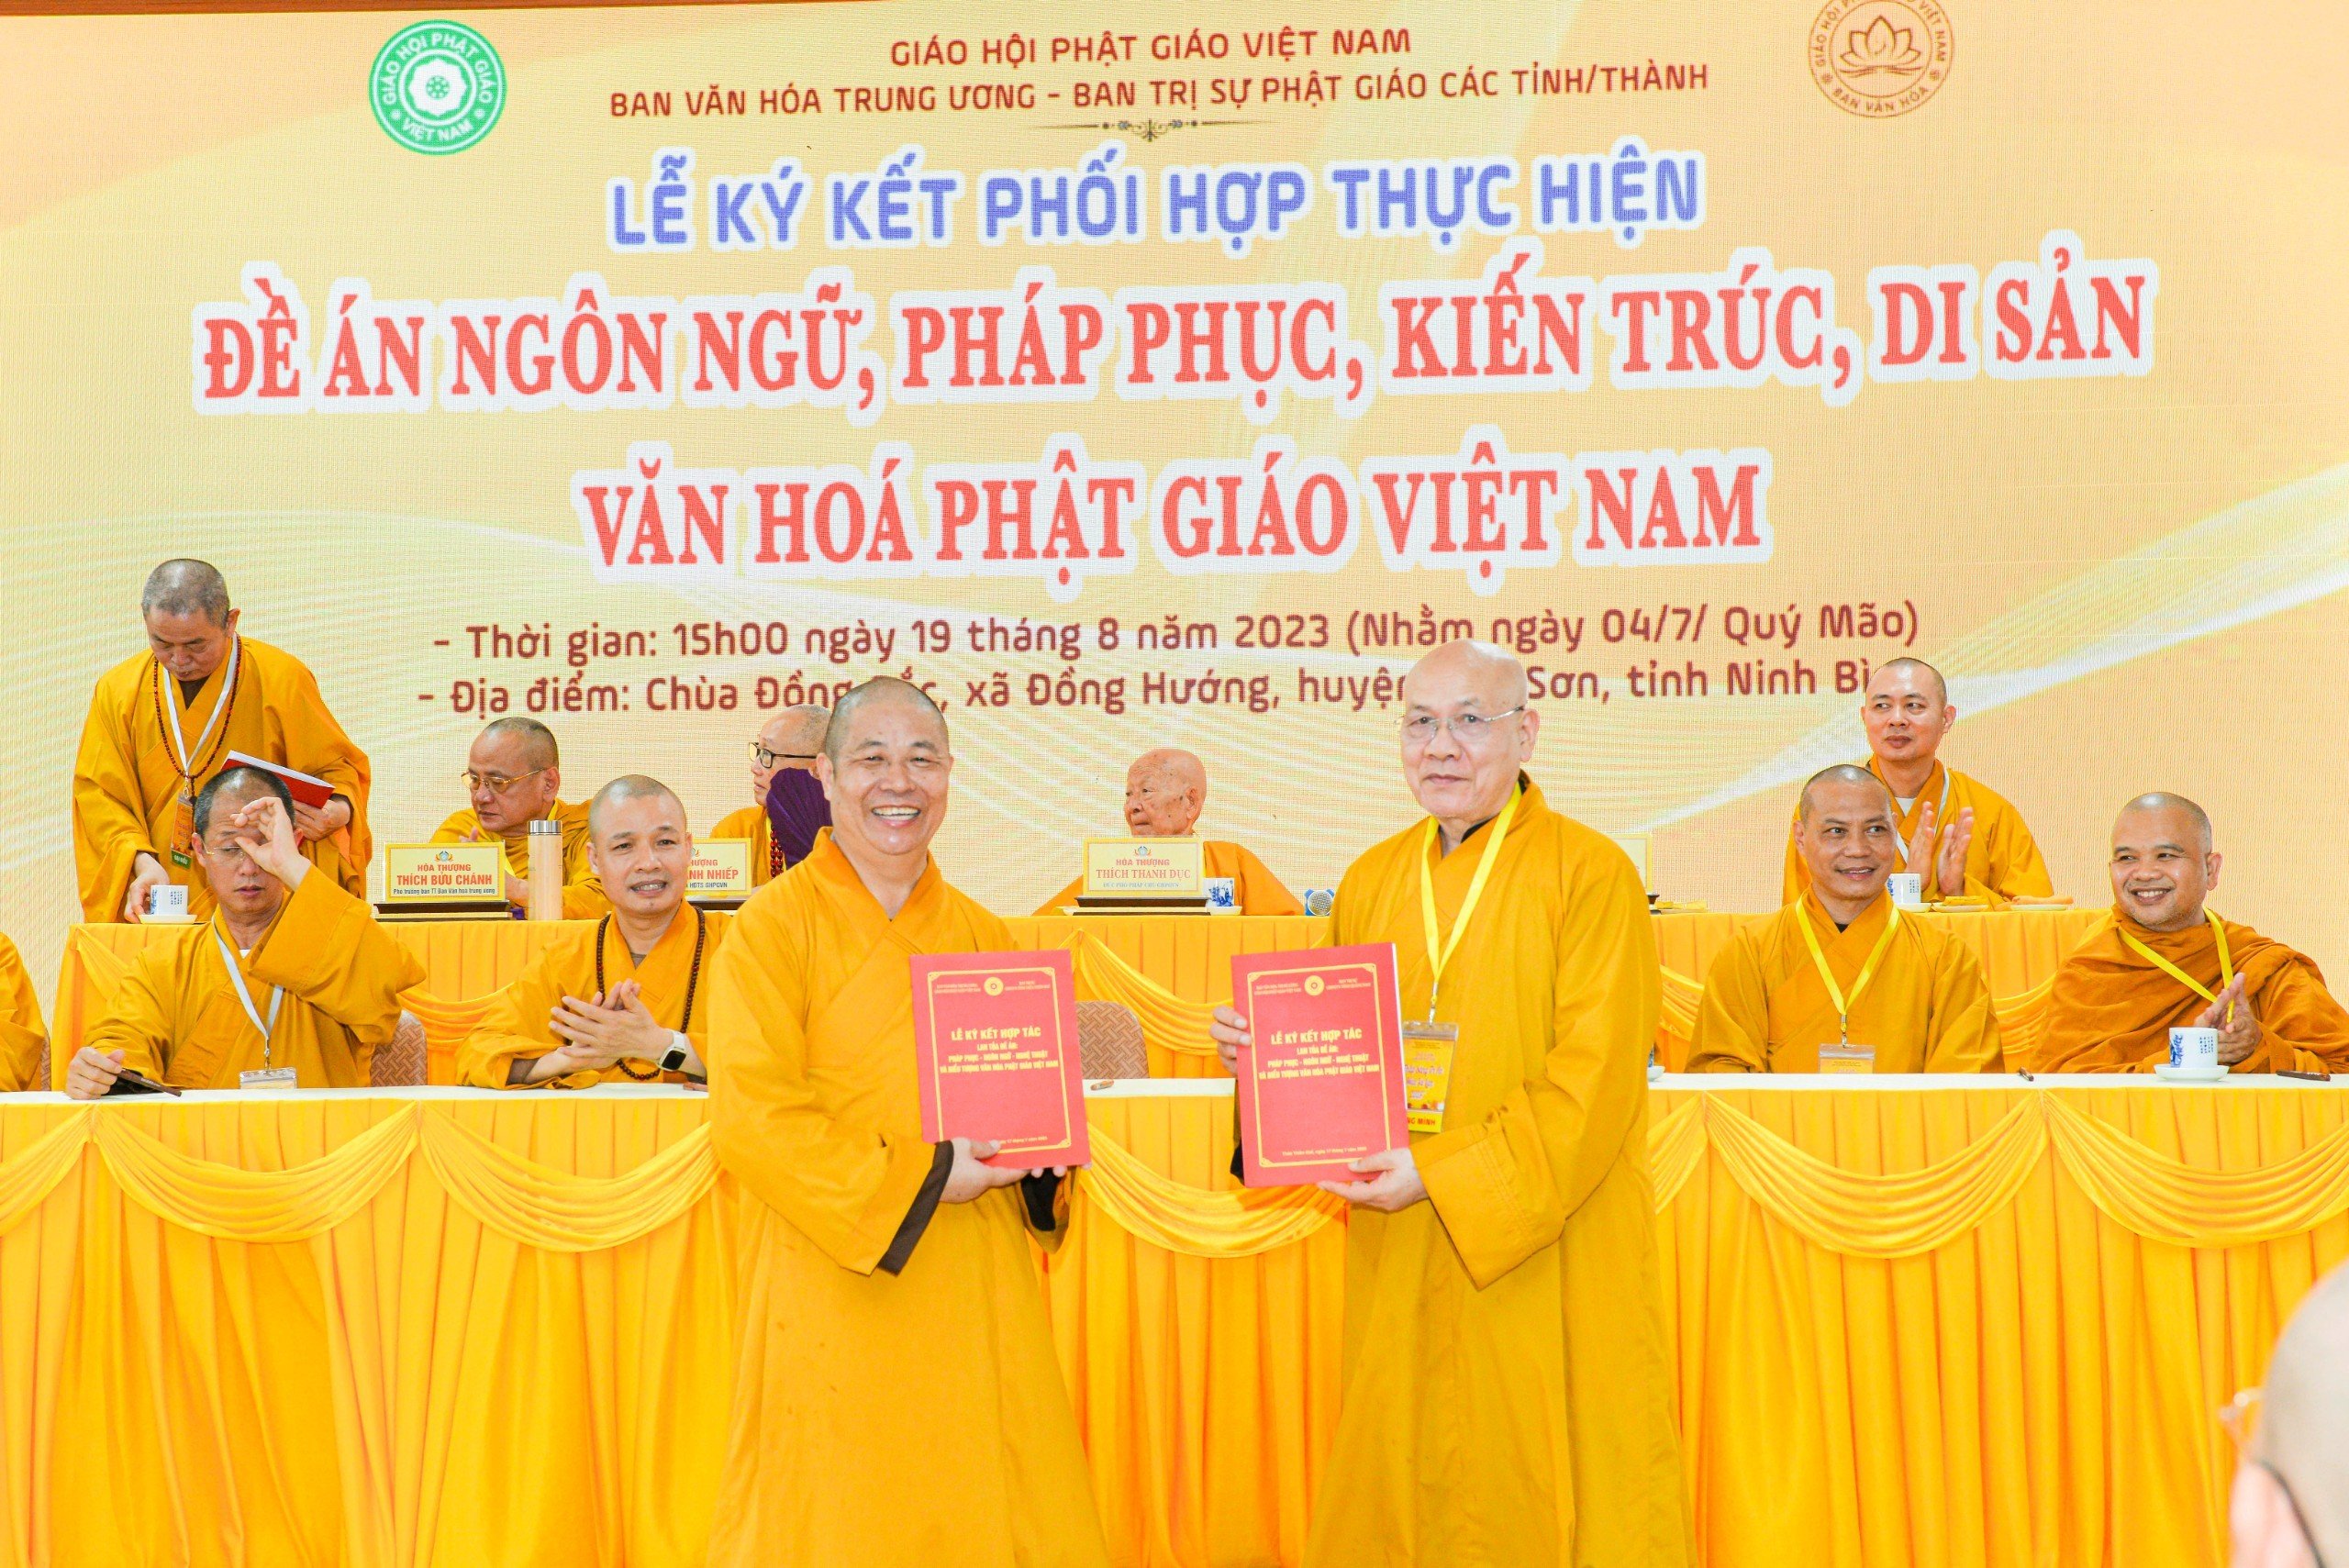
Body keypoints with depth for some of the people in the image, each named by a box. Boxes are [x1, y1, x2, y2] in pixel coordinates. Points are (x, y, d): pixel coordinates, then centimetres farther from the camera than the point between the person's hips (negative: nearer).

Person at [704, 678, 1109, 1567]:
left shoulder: (979, 936, 13)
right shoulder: (777, 926, -4)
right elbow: (751, 1117, -13)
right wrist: (920, 1176, -16)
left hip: (978, 1298, 5)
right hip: (839, 1299, -5)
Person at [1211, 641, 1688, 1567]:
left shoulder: (1591, 875, -6)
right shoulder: (1371, 883, 11)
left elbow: (1592, 1082, -13)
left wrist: (1443, 1174, -18)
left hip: (1548, 1264, -4)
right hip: (1401, 1271, 5)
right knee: (1402, 1491, 6)